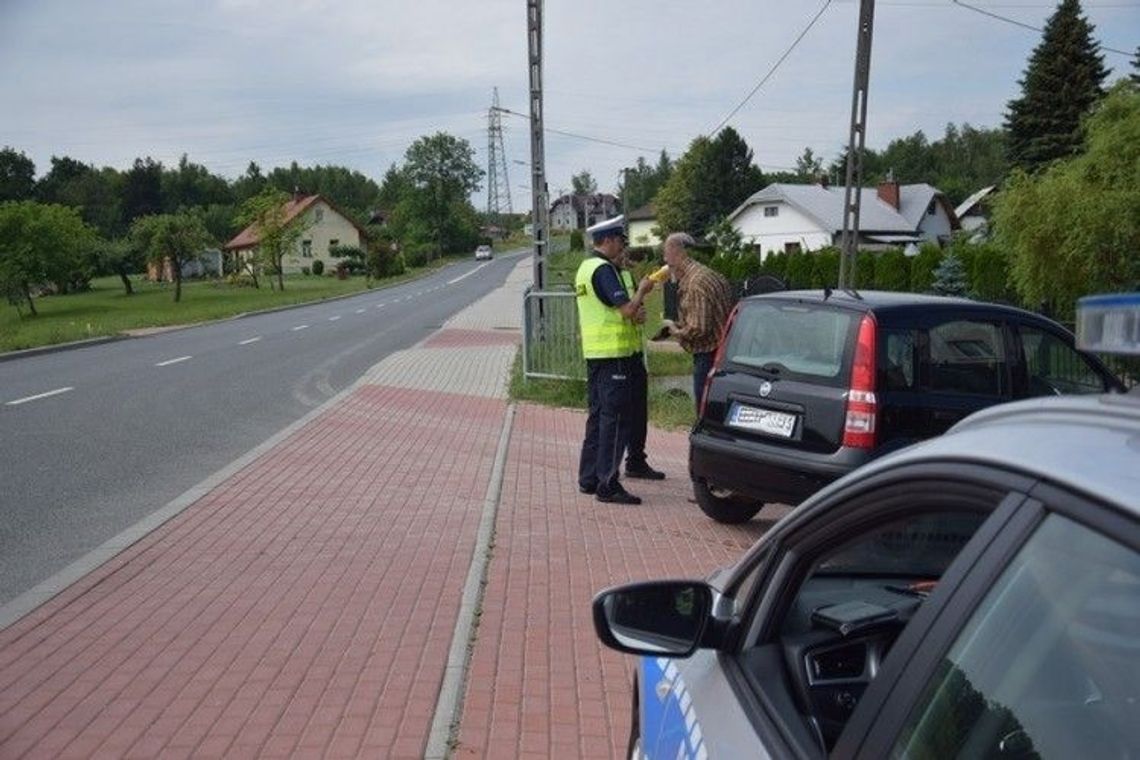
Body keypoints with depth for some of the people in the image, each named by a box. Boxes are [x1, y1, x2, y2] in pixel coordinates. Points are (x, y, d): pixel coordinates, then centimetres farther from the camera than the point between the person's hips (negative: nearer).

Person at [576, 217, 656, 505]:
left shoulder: (585, 267, 17)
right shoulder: (603, 269, -15)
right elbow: (627, 309, -22)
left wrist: (634, 313, 6)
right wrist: (642, 290, -3)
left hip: (594, 352, 10)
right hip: (613, 354, -10)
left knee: (598, 415, 15)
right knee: (615, 418, -6)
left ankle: (589, 478, 21)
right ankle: (608, 485, -3)